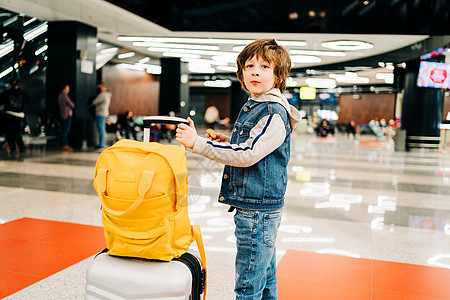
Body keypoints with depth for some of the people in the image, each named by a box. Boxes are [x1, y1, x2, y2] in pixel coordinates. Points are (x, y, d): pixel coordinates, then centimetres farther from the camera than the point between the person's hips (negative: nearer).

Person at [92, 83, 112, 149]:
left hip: (100, 114, -10)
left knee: (101, 129, -7)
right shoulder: (107, 94, 12)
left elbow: (94, 102, -11)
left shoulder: (102, 95, -15)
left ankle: (101, 144, -6)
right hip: (105, 113, 10)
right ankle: (103, 144, 19)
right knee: (103, 130, 13)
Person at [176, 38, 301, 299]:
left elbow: (248, 155, -25)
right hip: (258, 206, 10)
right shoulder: (252, 107, 15)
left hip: (258, 209, -10)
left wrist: (197, 143, -27)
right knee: (265, 277, 21)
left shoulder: (274, 113, -17)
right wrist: (229, 142, 9)